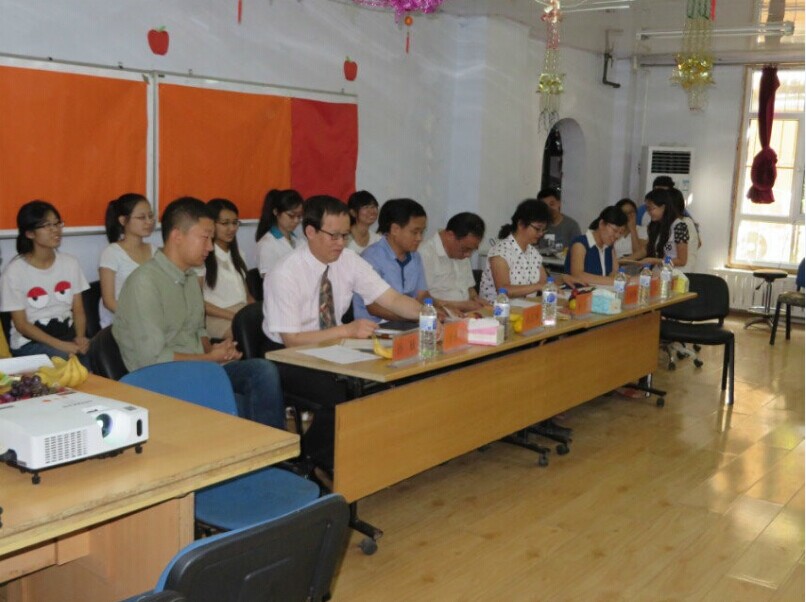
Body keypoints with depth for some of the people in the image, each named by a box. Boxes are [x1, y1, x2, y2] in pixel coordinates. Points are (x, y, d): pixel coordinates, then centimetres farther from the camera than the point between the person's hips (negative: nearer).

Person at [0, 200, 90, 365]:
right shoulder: (15, 271, -6)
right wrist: (60, 345, -19)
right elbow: (21, 325, -7)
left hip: (68, 335, 4)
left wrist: (80, 337, -14)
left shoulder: (70, 263, 7)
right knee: (68, 358, -33)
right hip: (30, 342, -4)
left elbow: (78, 310, 7)